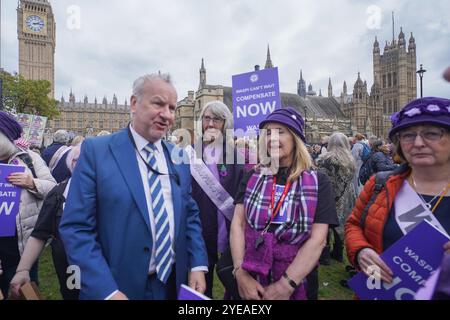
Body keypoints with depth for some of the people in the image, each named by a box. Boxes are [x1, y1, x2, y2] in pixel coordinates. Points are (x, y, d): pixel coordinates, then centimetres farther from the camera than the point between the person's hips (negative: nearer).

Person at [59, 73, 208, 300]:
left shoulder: (179, 156, 3)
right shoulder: (96, 150, -11)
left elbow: (190, 215, 8)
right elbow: (76, 228, -13)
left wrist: (198, 264, -3)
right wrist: (106, 291, -19)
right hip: (119, 287, -4)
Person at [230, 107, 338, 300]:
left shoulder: (318, 183, -5)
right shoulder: (252, 177, 1)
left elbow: (318, 240, -12)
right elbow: (238, 224, -5)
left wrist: (285, 285, -17)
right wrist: (241, 274, -15)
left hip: (296, 285, -1)